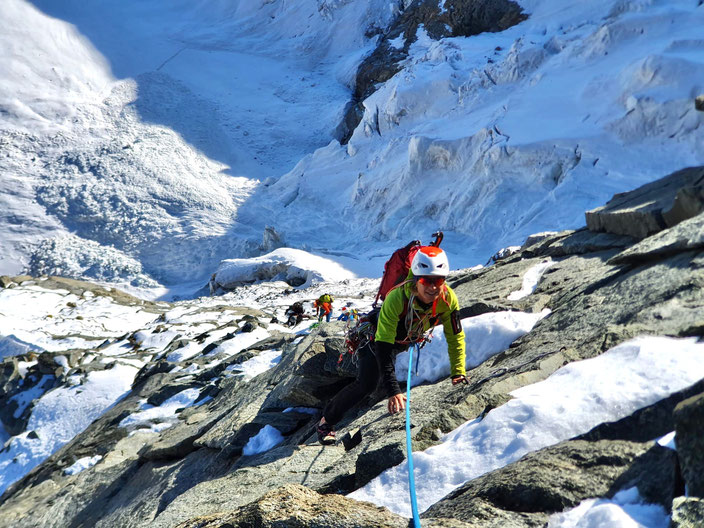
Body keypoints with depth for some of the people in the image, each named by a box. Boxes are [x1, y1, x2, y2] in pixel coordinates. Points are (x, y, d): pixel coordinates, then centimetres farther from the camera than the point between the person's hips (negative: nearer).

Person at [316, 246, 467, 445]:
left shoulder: (448, 299, -32)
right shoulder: (397, 298, -43)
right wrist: (393, 390, -49)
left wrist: (458, 373, -22)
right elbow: (384, 348, -43)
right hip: (381, 337, -4)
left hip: (411, 340, 5)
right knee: (366, 385, -16)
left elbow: (456, 337, -16)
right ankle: (326, 421, 2)